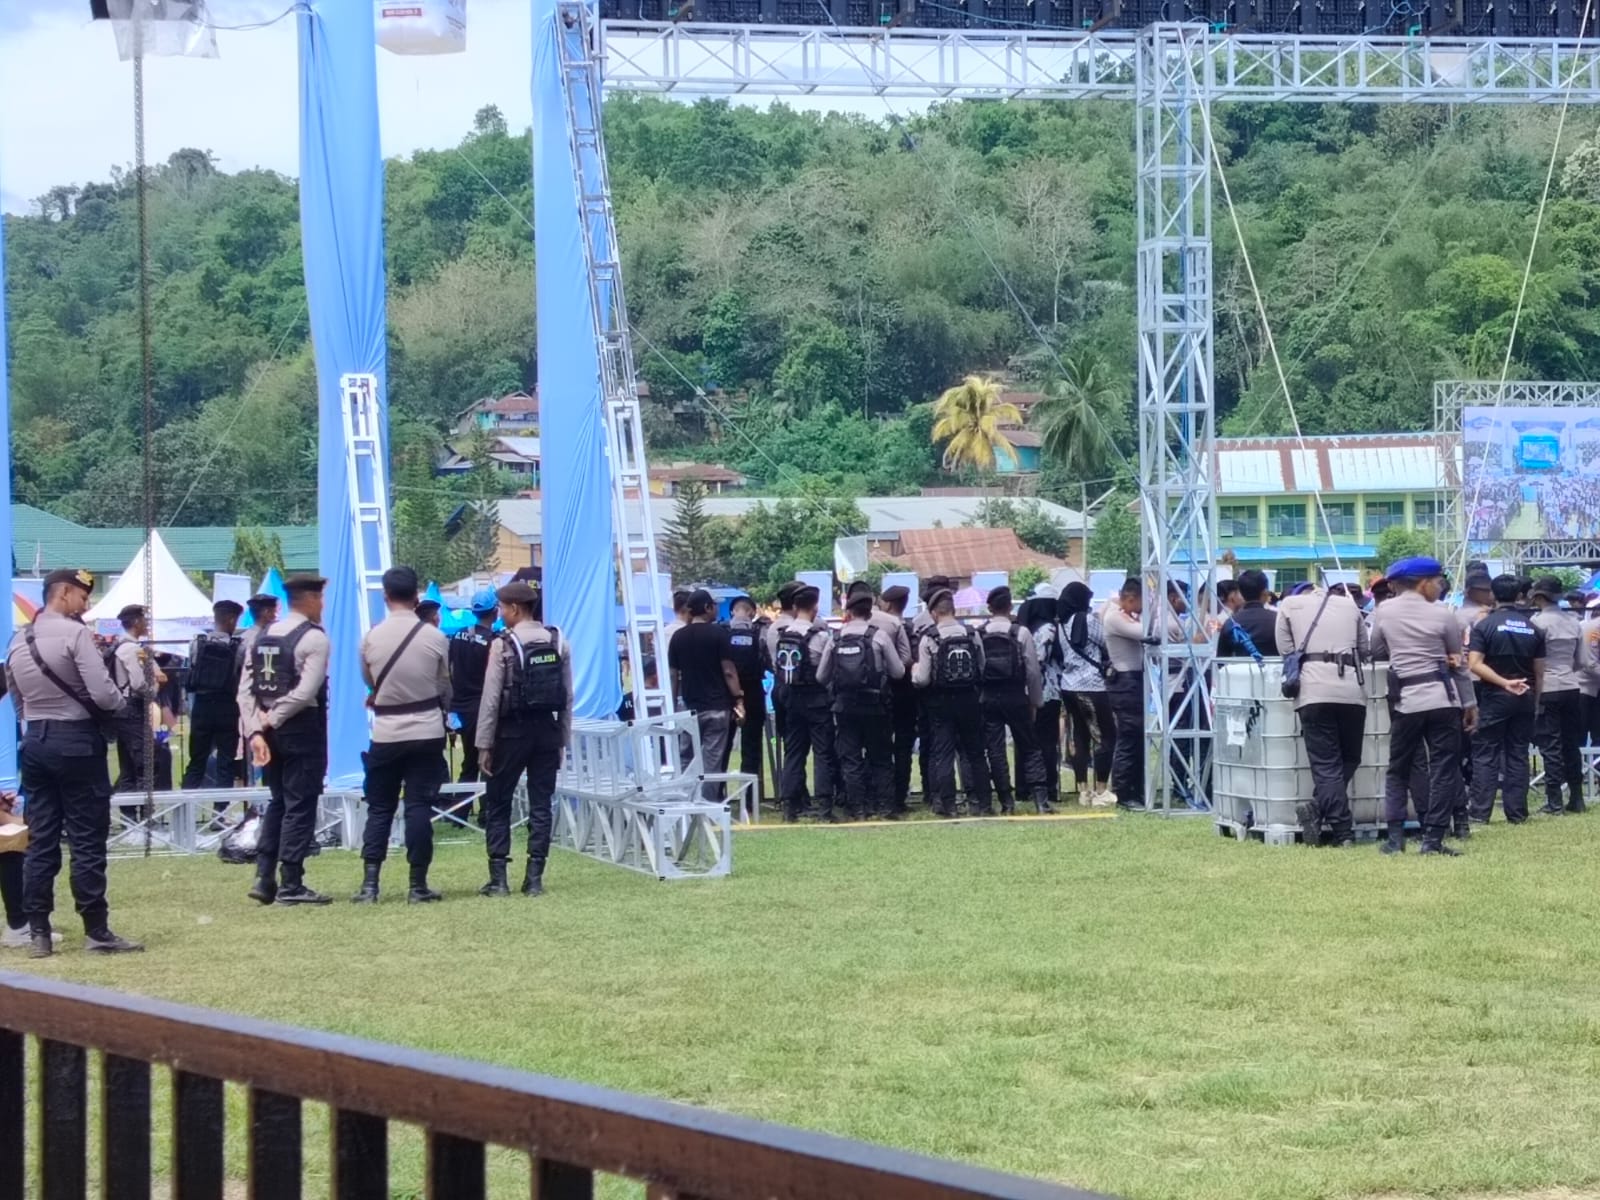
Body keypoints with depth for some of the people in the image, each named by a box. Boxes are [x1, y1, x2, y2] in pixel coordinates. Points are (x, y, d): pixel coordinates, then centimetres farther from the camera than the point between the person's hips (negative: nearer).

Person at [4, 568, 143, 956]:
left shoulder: (18, 641, 10)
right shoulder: (75, 634, -13)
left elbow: (17, 701, 15)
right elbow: (103, 694, -18)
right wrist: (121, 703, 1)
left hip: (35, 742, 7)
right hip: (78, 742, -7)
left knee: (40, 840, 8)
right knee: (87, 841, -2)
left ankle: (38, 933, 8)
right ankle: (96, 932, 1)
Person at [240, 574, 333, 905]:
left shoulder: (262, 637, 10)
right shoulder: (313, 638, -11)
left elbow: (245, 689, 3)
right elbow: (306, 692, -20)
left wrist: (255, 730, -2)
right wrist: (273, 718, -11)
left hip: (271, 730, 7)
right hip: (302, 730, -7)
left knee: (278, 803, 17)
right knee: (300, 806, 0)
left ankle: (264, 878, 10)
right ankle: (291, 885, 0)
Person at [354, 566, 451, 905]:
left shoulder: (371, 638, -5)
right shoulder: (435, 638, -7)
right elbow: (445, 687, 6)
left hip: (385, 734, 1)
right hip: (427, 732, -1)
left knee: (379, 808, 8)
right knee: (420, 807, 1)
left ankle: (369, 883, 1)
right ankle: (418, 886, 0)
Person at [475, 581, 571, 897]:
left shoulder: (504, 645, -11)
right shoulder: (558, 643, 4)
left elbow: (492, 698, -11)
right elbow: (568, 696, 4)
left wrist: (484, 744, -6)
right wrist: (562, 739, 10)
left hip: (512, 731, -4)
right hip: (548, 730, 4)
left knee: (497, 803, 6)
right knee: (541, 804, 7)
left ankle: (498, 878, 2)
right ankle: (534, 877, 5)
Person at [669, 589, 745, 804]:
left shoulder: (678, 637, 5)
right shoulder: (719, 634, -7)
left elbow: (673, 675, 7)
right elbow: (728, 671, -10)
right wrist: (739, 700, -7)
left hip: (690, 707, 4)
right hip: (716, 707, -4)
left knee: (685, 759, 10)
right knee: (712, 759, -3)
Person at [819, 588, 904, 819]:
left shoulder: (835, 639, 0)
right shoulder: (880, 635, -7)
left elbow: (821, 676, 4)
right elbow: (899, 671, -4)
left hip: (845, 705, 1)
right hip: (875, 705, -1)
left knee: (850, 758, 6)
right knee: (880, 757, 9)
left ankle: (857, 808, 4)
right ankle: (884, 805, 7)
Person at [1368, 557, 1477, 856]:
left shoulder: (1384, 612, 0)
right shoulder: (1443, 615, -3)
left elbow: (1376, 650, 12)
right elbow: (1459, 662, 5)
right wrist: (1470, 704, 13)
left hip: (1405, 699, 2)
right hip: (1442, 698, -2)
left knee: (1398, 769, 13)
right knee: (1443, 769, 2)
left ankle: (1395, 837, 5)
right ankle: (1433, 838, -4)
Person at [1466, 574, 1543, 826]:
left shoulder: (1485, 626, -6)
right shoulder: (1532, 628, 5)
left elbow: (1475, 664, -17)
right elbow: (1539, 672, 7)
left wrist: (1504, 682, -19)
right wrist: (1535, 701, 15)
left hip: (1494, 697, -3)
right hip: (1525, 698, 3)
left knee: (1485, 755, 1)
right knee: (1518, 755, 7)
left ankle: (1480, 811, -4)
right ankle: (1516, 812, 6)